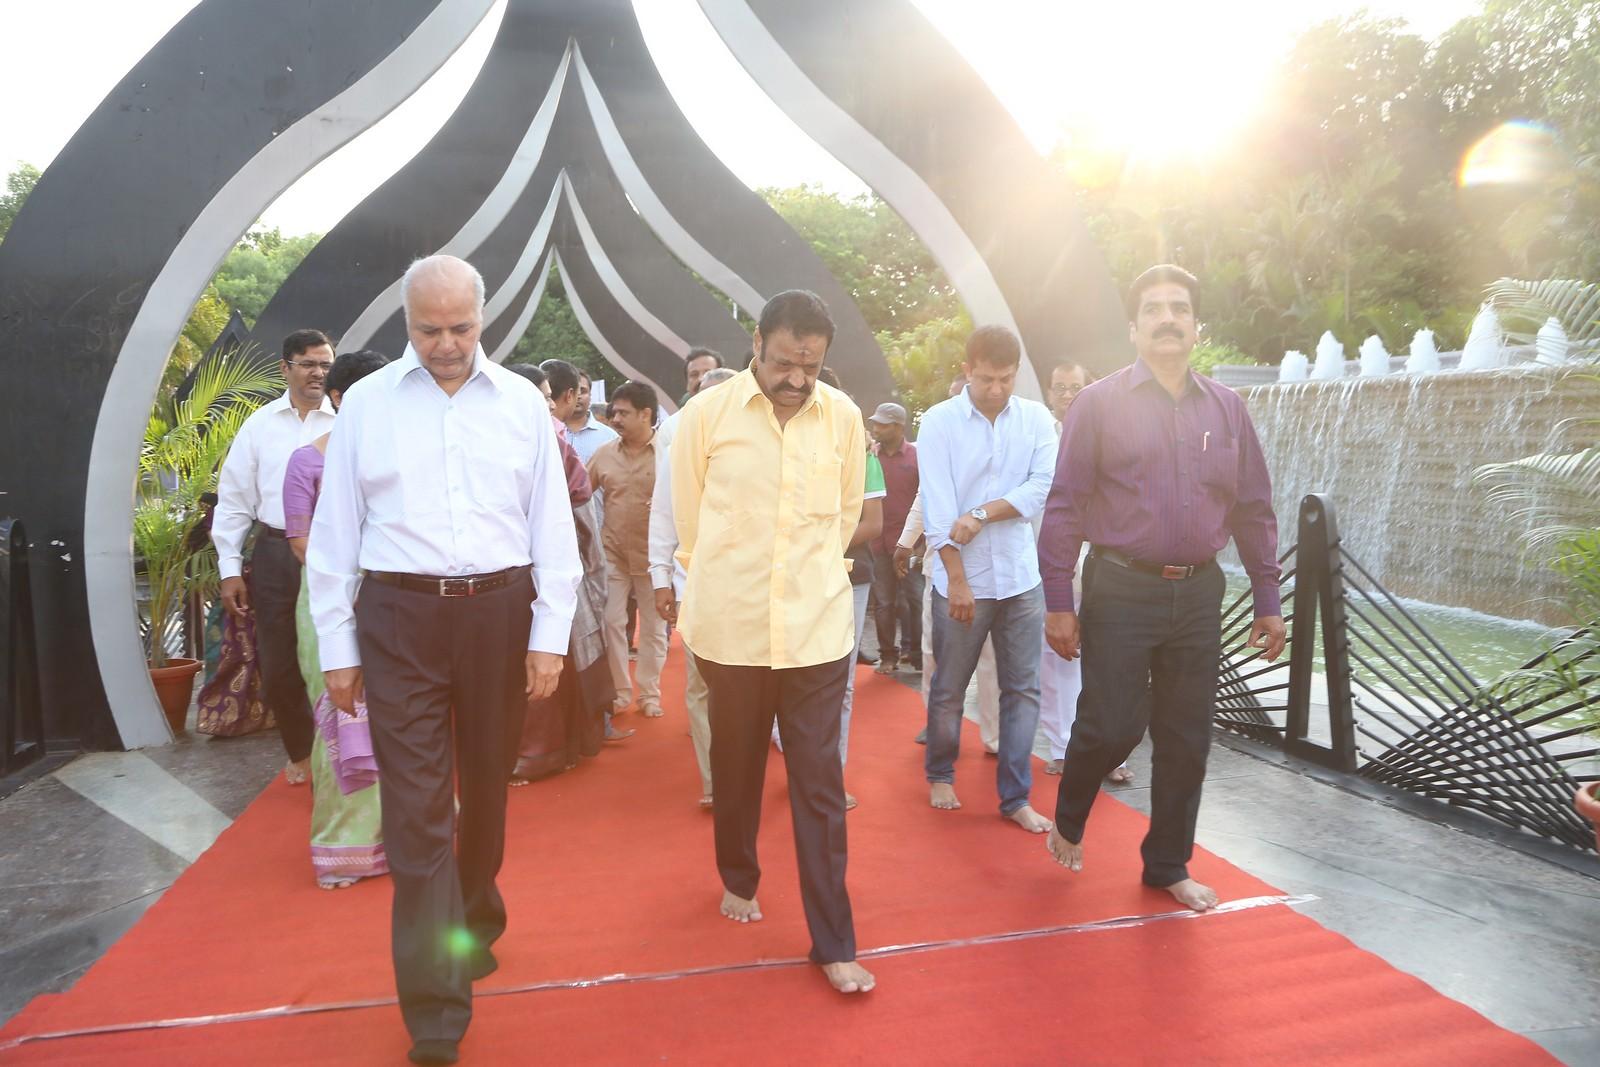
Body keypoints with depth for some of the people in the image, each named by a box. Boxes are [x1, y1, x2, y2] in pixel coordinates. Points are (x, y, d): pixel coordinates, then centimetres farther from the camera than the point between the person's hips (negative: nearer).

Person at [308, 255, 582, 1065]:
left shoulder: (521, 402, 4)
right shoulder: (367, 403, 3)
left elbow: (552, 526, 3)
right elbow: (335, 532, 4)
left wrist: (549, 636, -1)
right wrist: (336, 648, 3)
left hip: (498, 610, 2)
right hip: (398, 615, -1)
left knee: (486, 787, 16)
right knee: (416, 809, -1)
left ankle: (476, 927, 43)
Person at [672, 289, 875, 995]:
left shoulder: (843, 417, -1)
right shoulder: (706, 414, -6)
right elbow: (687, 516, 5)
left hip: (817, 628, 1)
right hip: (730, 627, 0)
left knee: (820, 785, 3)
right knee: (737, 766, 18)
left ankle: (833, 942, 15)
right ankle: (738, 879, 43)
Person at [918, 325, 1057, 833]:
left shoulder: (1035, 418, 3)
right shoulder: (939, 421, -6)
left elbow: (1044, 486, -6)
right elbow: (937, 509, -11)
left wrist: (983, 513, -16)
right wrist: (957, 580, -15)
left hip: (1020, 577, 3)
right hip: (961, 579, -2)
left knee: (1022, 690, 6)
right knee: (948, 689, 10)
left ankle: (1015, 797, 18)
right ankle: (940, 774, 32)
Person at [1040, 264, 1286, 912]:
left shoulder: (1227, 409, 8)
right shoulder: (1099, 404, -2)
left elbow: (1253, 511, 11)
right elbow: (1065, 508, -5)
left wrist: (1268, 602, 9)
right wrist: (1058, 602, -9)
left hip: (1199, 593, 4)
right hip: (1121, 591, -4)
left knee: (1186, 738, 10)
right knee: (1111, 726, -4)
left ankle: (1168, 865, 29)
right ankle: (1068, 821, 28)